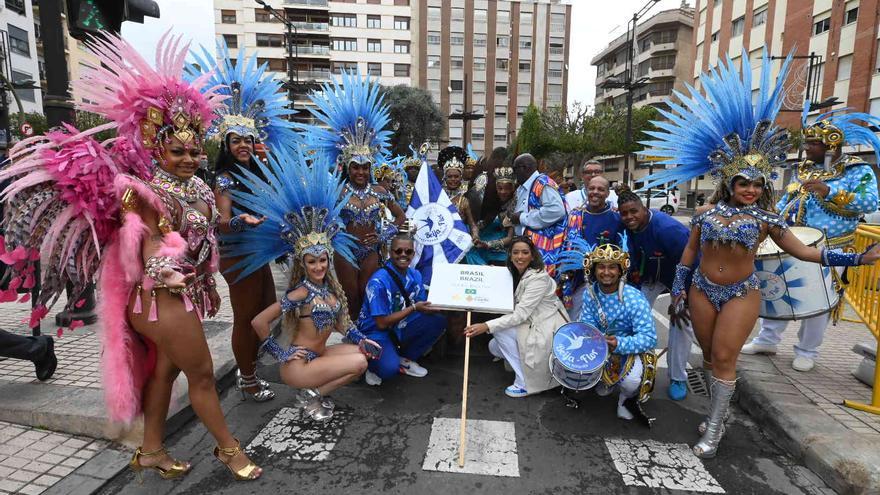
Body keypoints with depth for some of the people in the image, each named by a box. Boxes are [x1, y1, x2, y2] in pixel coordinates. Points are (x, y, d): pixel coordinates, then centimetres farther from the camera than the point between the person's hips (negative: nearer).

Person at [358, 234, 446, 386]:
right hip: (376, 332, -7)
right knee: (389, 369, -34)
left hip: (400, 329, 7)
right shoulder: (379, 281, -23)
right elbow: (382, 323, -22)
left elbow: (423, 307, 1)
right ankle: (371, 362, 6)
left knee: (438, 321, -14)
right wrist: (413, 308, -23)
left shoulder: (415, 275, -2)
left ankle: (405, 359, 7)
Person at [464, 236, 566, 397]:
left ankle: (525, 383, -10)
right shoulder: (515, 274, 4)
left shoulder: (539, 278, -23)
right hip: (531, 325, 9)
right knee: (494, 347, 6)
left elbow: (521, 314, -27)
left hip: (549, 330, -9)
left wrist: (487, 326, -33)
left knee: (501, 331, -18)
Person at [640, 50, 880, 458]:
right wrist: (678, 293, 4)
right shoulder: (707, 213, -1)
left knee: (724, 358, -3)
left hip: (741, 295, -2)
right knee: (709, 356, 11)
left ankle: (714, 429, 10)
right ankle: (719, 412, 33)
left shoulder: (766, 219, -3)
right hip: (702, 291, 2)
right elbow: (688, 254, 4)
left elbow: (803, 252, 2)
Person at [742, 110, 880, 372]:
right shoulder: (804, 169, 12)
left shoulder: (857, 170, -5)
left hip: (827, 251, -5)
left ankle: (807, 351, 17)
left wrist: (829, 191, -27)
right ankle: (767, 339, 18)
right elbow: (786, 202, 16)